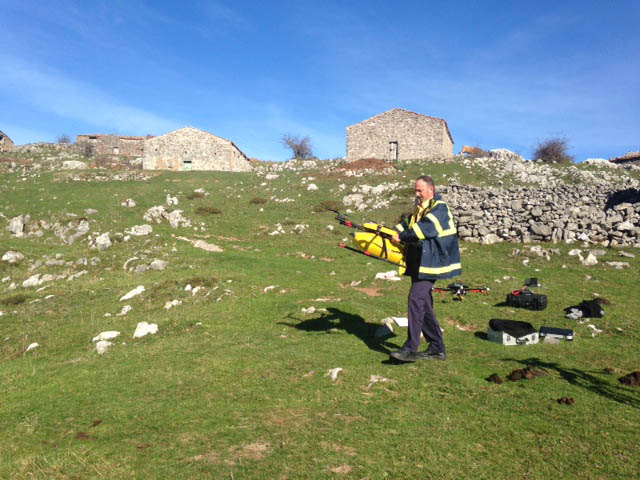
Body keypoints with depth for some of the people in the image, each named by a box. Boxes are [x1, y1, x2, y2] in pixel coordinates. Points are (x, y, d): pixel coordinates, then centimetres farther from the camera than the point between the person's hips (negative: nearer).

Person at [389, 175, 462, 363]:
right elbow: (407, 225, 16)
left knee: (416, 299, -17)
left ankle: (411, 349, -14)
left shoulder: (439, 208, -10)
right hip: (419, 264, 10)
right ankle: (437, 349, 19)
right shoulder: (420, 209, 19)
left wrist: (401, 237, -16)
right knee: (424, 305, 10)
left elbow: (425, 229, -22)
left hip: (430, 263, -9)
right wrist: (393, 232, -2)